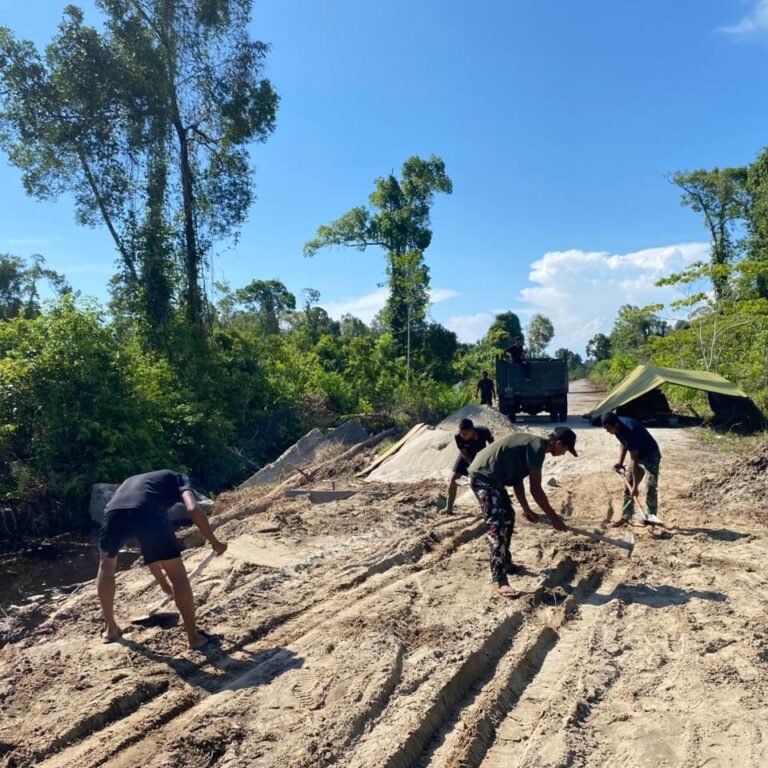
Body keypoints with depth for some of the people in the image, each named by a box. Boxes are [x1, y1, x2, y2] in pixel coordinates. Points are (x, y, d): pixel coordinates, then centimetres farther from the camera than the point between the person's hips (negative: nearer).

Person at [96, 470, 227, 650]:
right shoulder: (178, 478, 31)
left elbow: (151, 548, 48)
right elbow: (193, 509, 5)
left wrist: (162, 582, 55)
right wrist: (214, 542, 16)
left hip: (113, 512, 5)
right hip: (147, 512, -5)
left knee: (107, 565, 35)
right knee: (177, 573, 11)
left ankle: (110, 629, 43)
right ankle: (194, 638, 18)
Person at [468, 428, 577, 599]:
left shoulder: (534, 443, 15)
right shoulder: (538, 447, -15)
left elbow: (517, 479, 19)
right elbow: (536, 490, -15)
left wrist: (526, 509, 20)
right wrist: (554, 517, -6)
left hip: (490, 476, 11)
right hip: (483, 477, -11)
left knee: (507, 517, 21)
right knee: (497, 524, -15)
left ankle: (505, 563, 35)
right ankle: (501, 581, -16)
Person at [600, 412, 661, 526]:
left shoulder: (630, 431, -37)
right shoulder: (618, 427, -13)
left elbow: (634, 460, -34)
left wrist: (635, 486, -31)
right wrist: (620, 462, -3)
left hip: (650, 455, -8)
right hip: (637, 455, 8)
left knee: (650, 489, -11)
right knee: (628, 486, 8)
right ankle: (626, 516, 17)